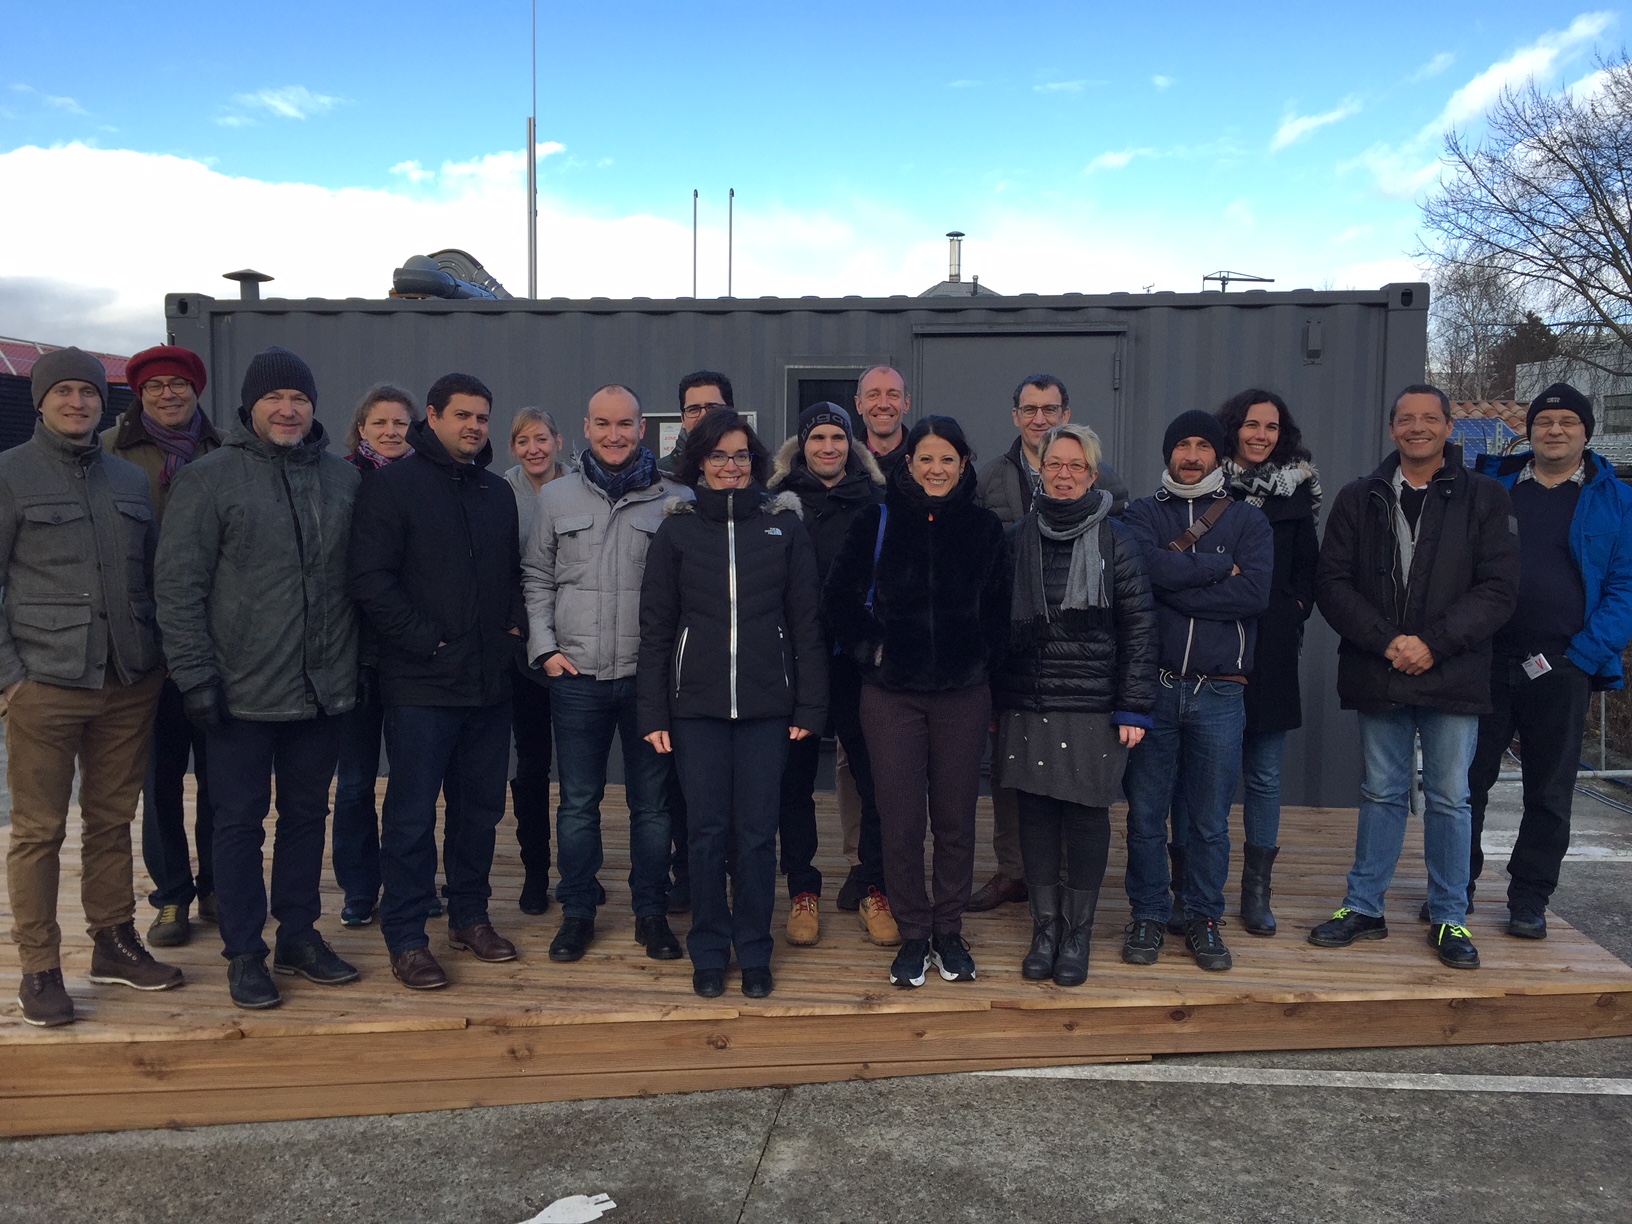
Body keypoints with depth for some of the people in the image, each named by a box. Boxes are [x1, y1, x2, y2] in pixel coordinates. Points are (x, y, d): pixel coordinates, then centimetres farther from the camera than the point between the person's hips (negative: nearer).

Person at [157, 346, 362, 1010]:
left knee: (307, 813, 14)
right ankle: (244, 952, 20)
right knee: (241, 820, 7)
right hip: (244, 692, -4)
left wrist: (362, 661, 8)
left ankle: (299, 934, 29)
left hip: (325, 688, 4)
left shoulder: (344, 478, 7)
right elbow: (179, 584, -7)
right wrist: (195, 674, -12)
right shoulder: (210, 477, -5)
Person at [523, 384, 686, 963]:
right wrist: (545, 647, 1)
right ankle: (577, 911, 24)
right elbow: (537, 579, 11)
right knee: (578, 803, 10)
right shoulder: (556, 496, 7)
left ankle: (652, 912, 22)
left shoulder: (677, 499, 0)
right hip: (576, 676, 1)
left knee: (652, 802, 8)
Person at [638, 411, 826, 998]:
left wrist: (809, 706, -1)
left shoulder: (784, 526, 4)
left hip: (766, 705, 0)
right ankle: (708, 951, 21)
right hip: (697, 705, 0)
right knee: (707, 830, 5)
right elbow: (655, 626, 4)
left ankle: (754, 952, 21)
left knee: (757, 832, 5)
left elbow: (806, 621, 3)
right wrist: (653, 713, 0)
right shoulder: (676, 530, 5)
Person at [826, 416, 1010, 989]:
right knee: (900, 822, 2)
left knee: (956, 819, 8)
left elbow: (999, 612, 10)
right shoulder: (876, 522, -1)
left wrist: (984, 668, 3)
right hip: (892, 694, -1)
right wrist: (872, 651, -2)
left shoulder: (985, 527, 4)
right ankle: (913, 936, 19)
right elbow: (838, 599, 4)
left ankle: (949, 931, 25)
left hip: (963, 696, 1)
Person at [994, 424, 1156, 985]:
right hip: (1026, 703, 2)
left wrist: (1134, 707, -8)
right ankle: (1045, 927, 20)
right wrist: (990, 698, 7)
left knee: (1086, 814, 4)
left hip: (1093, 706, -2)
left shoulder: (1114, 542, 0)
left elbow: (1139, 627, -2)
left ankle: (1078, 931, 18)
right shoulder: (1018, 539, 7)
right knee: (1036, 812, 6)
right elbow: (996, 620, 10)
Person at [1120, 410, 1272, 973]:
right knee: (1145, 814, 7)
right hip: (1154, 687, 0)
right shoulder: (1142, 514, 7)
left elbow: (1255, 593, -11)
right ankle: (1148, 916, 21)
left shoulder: (1248, 520, 7)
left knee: (1211, 820, 9)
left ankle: (1204, 919, 24)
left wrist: (1175, 584, -12)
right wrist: (1218, 568, -9)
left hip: (1219, 694, 0)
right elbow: (1142, 565, -16)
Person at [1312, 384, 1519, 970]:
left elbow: (1498, 589, -5)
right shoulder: (1359, 498, 5)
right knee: (1381, 795, 12)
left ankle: (1450, 919, 21)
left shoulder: (1483, 498, 2)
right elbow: (1332, 581, -1)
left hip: (1453, 677, -1)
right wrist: (1385, 641, -13)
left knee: (1449, 800, 7)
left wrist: (1432, 644, -16)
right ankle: (1364, 908, 22)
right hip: (1378, 676, 1)